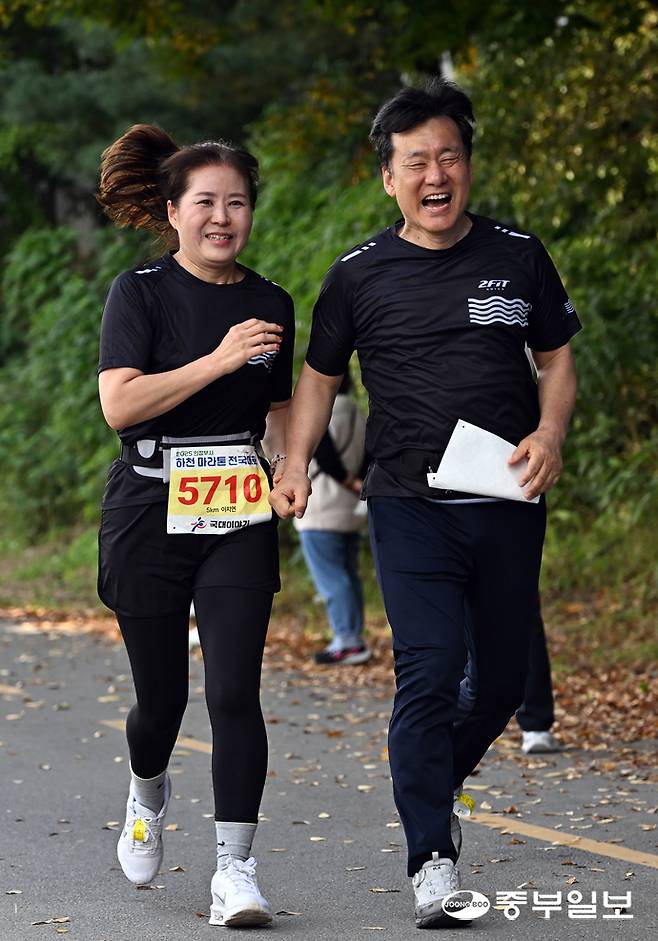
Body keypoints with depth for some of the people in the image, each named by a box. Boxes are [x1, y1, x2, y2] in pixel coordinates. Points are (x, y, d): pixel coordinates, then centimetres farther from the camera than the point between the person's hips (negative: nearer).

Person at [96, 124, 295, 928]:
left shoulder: (270, 304, 9)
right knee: (162, 697, 8)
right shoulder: (140, 293, -4)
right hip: (148, 520, -2)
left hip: (238, 522, 2)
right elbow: (119, 404, -16)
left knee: (235, 692, -11)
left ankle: (234, 871, -8)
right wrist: (219, 360, -22)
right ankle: (147, 796, 42)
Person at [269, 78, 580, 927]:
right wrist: (295, 466, 0)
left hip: (508, 506, 3)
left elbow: (556, 358, 14)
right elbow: (319, 374, 13)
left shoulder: (518, 257, 6)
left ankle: (436, 786, 40)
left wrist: (550, 432, -5)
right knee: (428, 673, -15)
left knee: (504, 677, 12)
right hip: (410, 507, -3)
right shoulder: (360, 275, 2)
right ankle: (431, 857, -13)